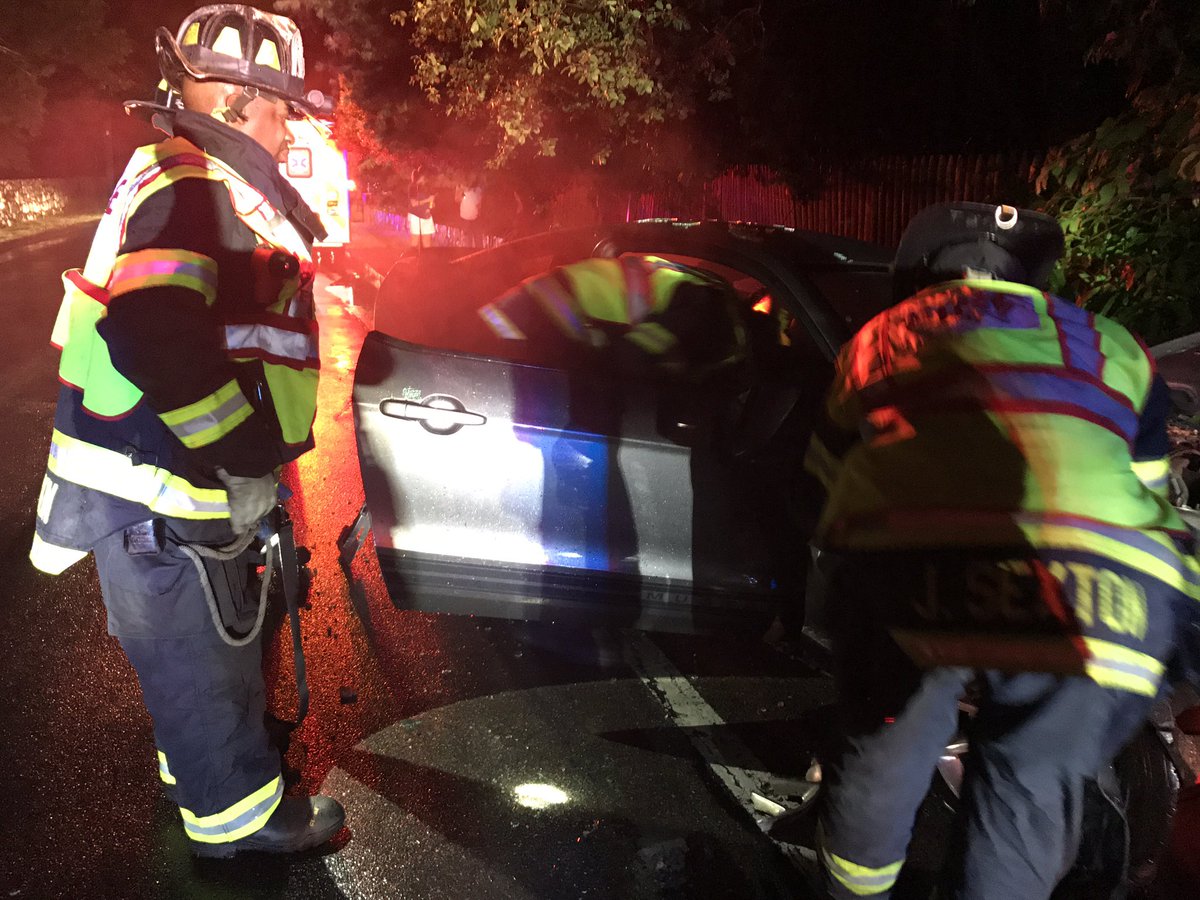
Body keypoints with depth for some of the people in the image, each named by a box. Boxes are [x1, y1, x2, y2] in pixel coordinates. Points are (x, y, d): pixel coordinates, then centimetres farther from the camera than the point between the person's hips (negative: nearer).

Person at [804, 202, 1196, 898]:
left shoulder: (876, 339, 28)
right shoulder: (1113, 346, 28)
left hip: (899, 566, 1)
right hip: (1096, 589, 0)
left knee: (884, 754, 24)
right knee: (1028, 788, 20)